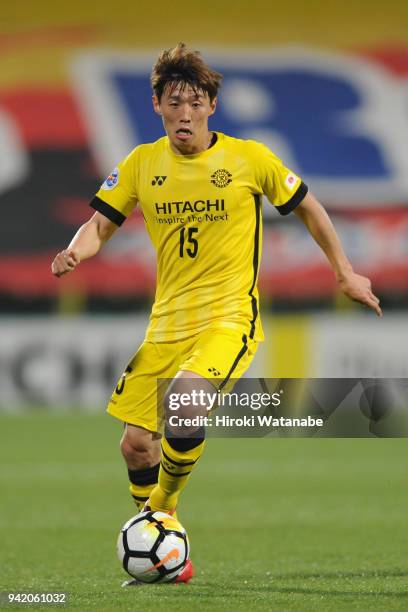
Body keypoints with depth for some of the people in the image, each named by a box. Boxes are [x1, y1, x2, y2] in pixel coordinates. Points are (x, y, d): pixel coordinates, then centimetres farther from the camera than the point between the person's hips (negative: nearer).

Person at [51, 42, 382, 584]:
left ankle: (163, 512, -7)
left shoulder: (249, 158, -4)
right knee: (136, 444, 1)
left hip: (229, 315, -4)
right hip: (167, 322, 4)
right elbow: (102, 223, 7)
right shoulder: (141, 164, 4)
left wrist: (345, 272, 12)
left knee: (183, 400, -32)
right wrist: (77, 251, -16)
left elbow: (307, 208, 10)